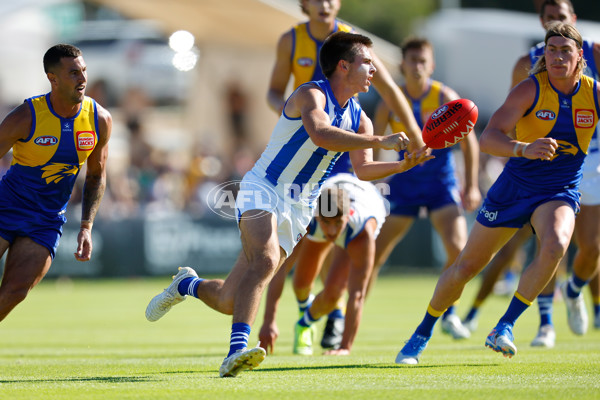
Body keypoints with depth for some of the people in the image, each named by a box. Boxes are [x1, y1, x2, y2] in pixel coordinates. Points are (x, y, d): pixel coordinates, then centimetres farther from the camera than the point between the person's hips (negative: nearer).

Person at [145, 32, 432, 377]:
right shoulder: (311, 96, -13)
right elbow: (320, 134, -34)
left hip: (298, 210, 7)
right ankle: (238, 348, -42)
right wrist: (379, 142, -35)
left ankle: (188, 284, 33)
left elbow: (363, 170, 0)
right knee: (265, 261, -36)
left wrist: (403, 165, -17)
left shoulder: (359, 119, 9)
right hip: (263, 189, -7)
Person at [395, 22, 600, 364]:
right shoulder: (531, 90, -18)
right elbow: (488, 139, -28)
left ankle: (505, 326, -19)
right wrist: (524, 149, -47)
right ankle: (422, 335, 30)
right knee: (467, 265, 7)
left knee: (555, 246, -33)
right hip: (514, 188, -1)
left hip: (560, 193, 1)